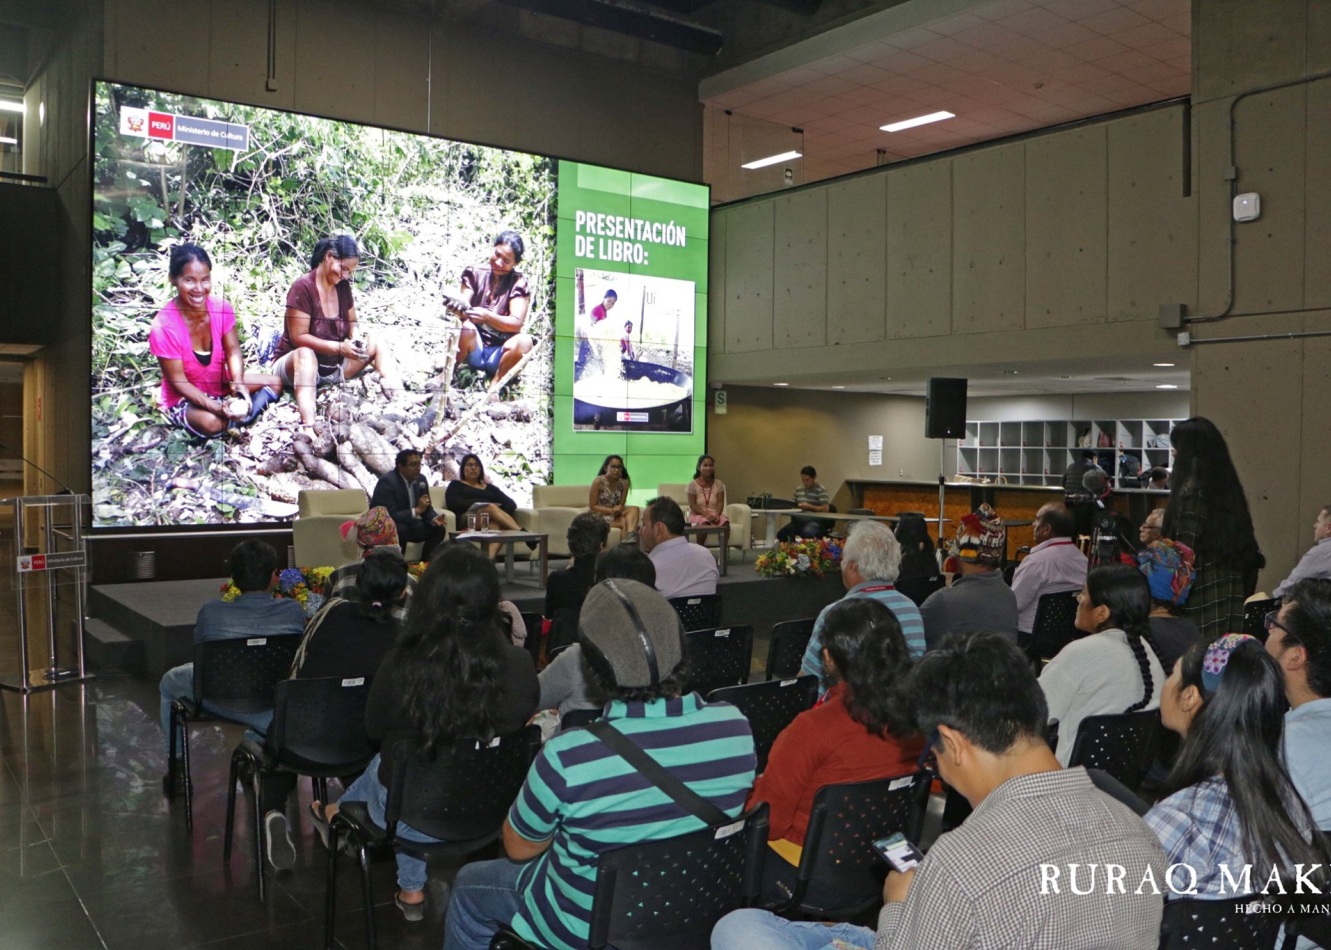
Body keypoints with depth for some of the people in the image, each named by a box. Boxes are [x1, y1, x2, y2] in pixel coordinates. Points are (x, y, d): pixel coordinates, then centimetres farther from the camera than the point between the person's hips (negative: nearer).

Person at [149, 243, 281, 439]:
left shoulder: (221, 308, -15)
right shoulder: (163, 327, -28)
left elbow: (233, 351, -10)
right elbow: (178, 381, -24)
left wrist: (238, 382, -32)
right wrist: (218, 408, -37)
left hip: (221, 384, 6)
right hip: (184, 398, -5)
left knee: (275, 383, -3)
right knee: (211, 422, -34)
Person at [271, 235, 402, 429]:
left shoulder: (343, 286, 0)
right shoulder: (303, 287, -20)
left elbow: (352, 323, 10)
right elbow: (299, 337, -22)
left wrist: (357, 338, -14)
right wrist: (339, 347, -29)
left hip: (334, 365, 7)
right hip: (299, 364, -7)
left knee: (377, 344, -8)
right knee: (305, 354, -40)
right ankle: (308, 425, -61)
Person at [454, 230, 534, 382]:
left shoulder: (518, 284, -2)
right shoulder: (476, 274, 2)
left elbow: (517, 323, -13)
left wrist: (487, 316, -31)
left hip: (499, 354, 0)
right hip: (474, 348, 0)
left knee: (524, 341, -31)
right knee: (467, 328, -33)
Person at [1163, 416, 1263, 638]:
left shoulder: (1192, 491, -15)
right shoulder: (1227, 485, 10)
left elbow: (1186, 551, -17)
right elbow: (1246, 547, 14)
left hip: (1202, 593, -8)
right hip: (1230, 590, 8)